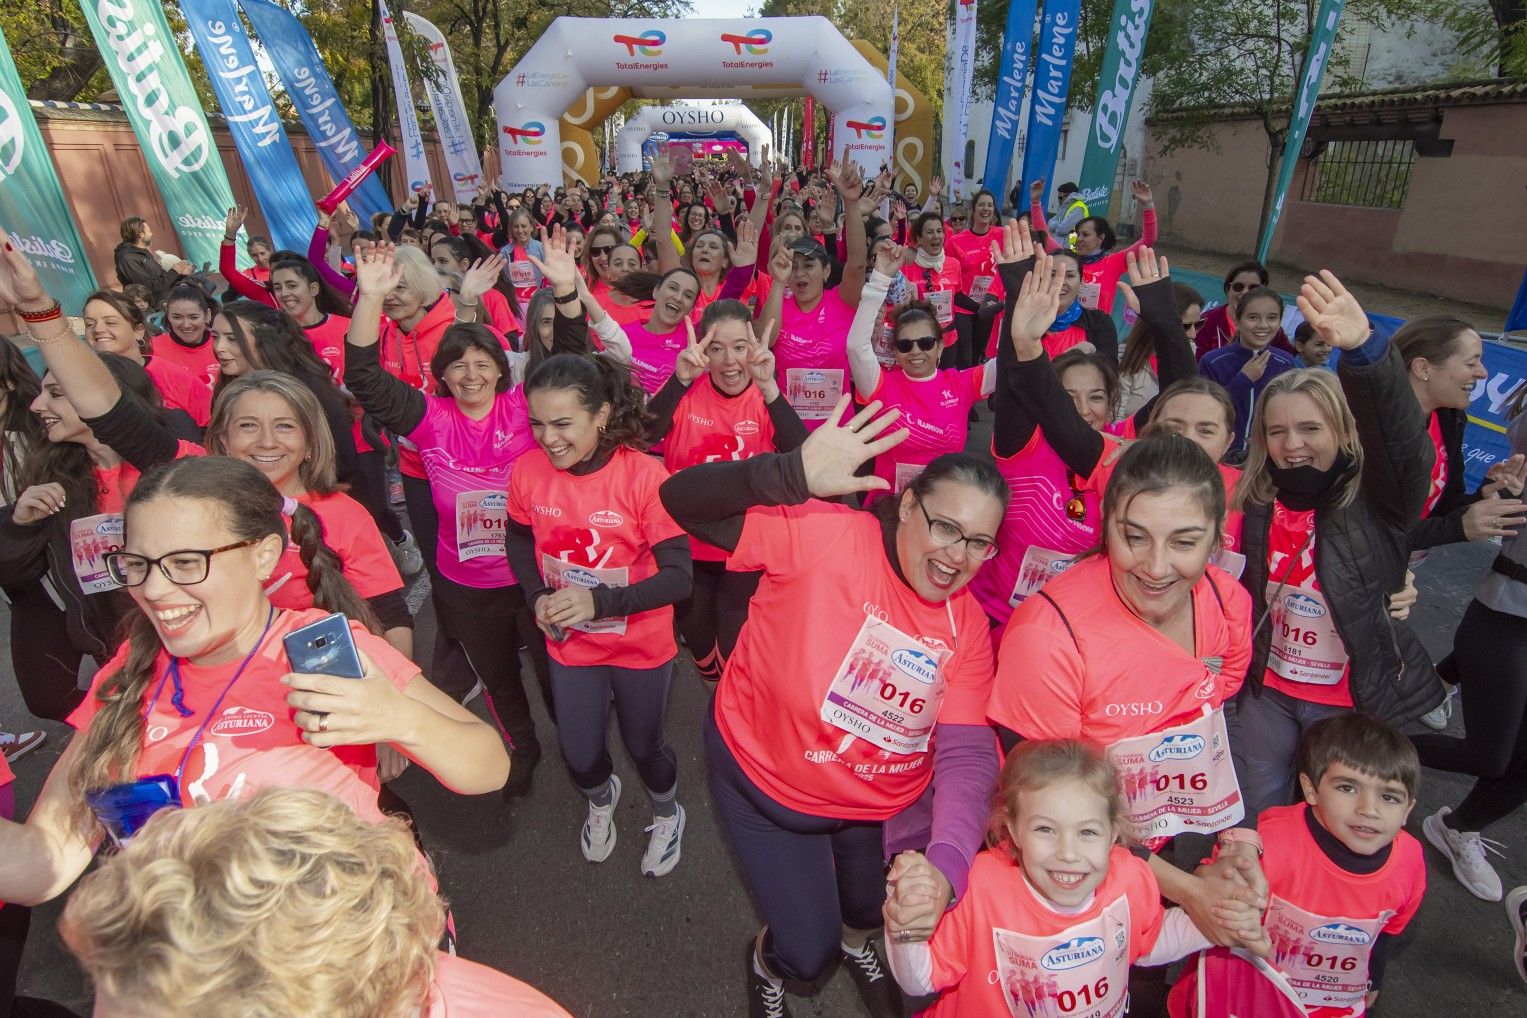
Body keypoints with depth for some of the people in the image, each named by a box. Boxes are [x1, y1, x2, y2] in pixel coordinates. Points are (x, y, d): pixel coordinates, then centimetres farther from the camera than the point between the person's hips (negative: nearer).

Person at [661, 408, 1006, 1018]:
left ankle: (853, 939, 70)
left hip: (876, 804, 5)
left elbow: (967, 754, -20)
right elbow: (680, 499, -33)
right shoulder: (826, 534, -30)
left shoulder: (968, 625, -14)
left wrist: (946, 865, -37)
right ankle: (768, 963, 51)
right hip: (763, 780, -4)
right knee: (809, 954, 11)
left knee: (871, 912, 30)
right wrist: (797, 474, -50)